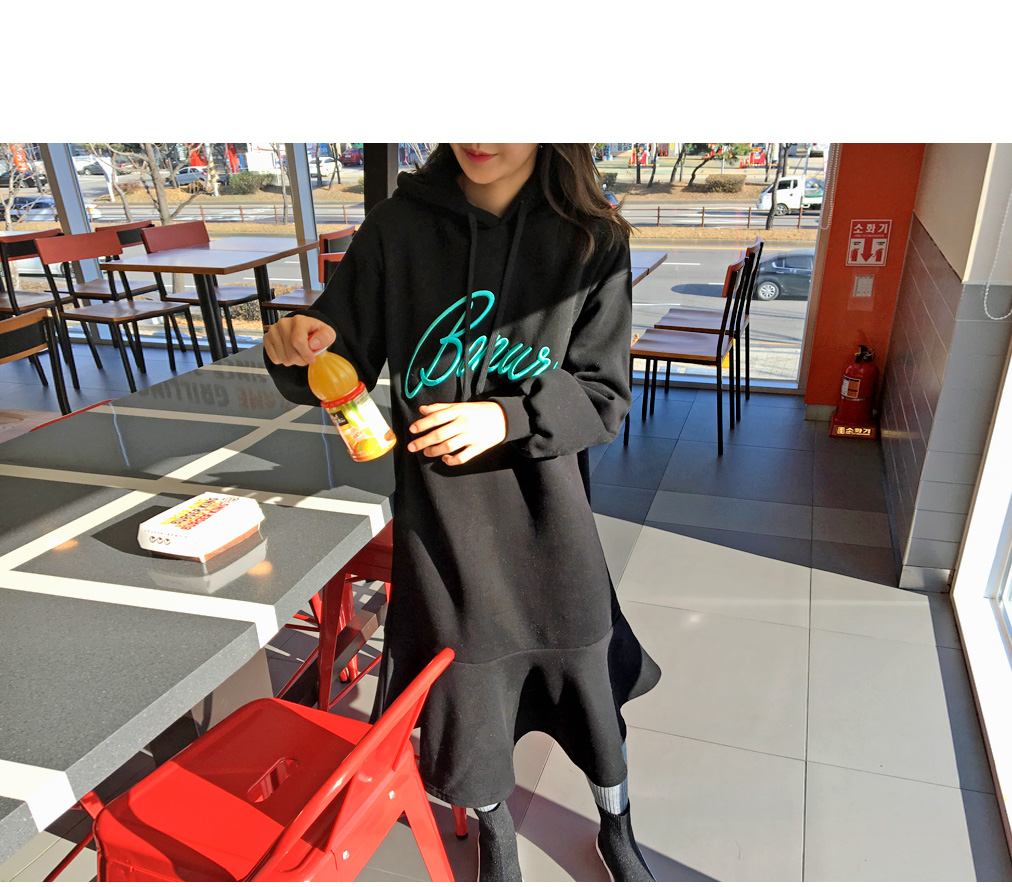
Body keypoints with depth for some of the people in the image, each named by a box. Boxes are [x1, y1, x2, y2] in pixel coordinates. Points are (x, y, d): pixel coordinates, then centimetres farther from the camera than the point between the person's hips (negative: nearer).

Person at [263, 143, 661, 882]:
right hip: (438, 521, 1)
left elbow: (605, 398, -7)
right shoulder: (400, 226, -5)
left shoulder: (591, 241, -7)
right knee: (463, 691, 16)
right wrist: (303, 348, -21)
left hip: (547, 521, 0)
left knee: (589, 685, 17)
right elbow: (345, 368, 1)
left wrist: (507, 418, -23)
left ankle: (617, 828, 53)